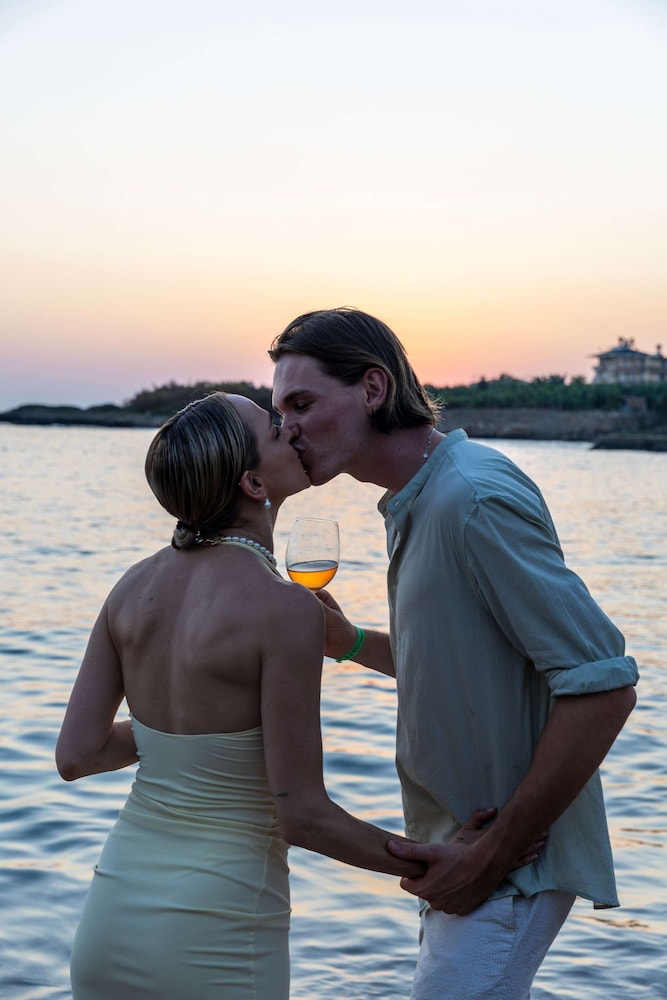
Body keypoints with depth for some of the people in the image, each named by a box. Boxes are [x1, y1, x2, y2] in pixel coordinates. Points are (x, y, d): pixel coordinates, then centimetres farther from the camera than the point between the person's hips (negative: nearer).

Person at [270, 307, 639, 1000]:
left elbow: (602, 683, -26)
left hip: (509, 864, -10)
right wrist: (348, 642, 5)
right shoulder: (416, 503, 10)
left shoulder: (475, 497, -21)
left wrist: (493, 856, -22)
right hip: (463, 846, 10)